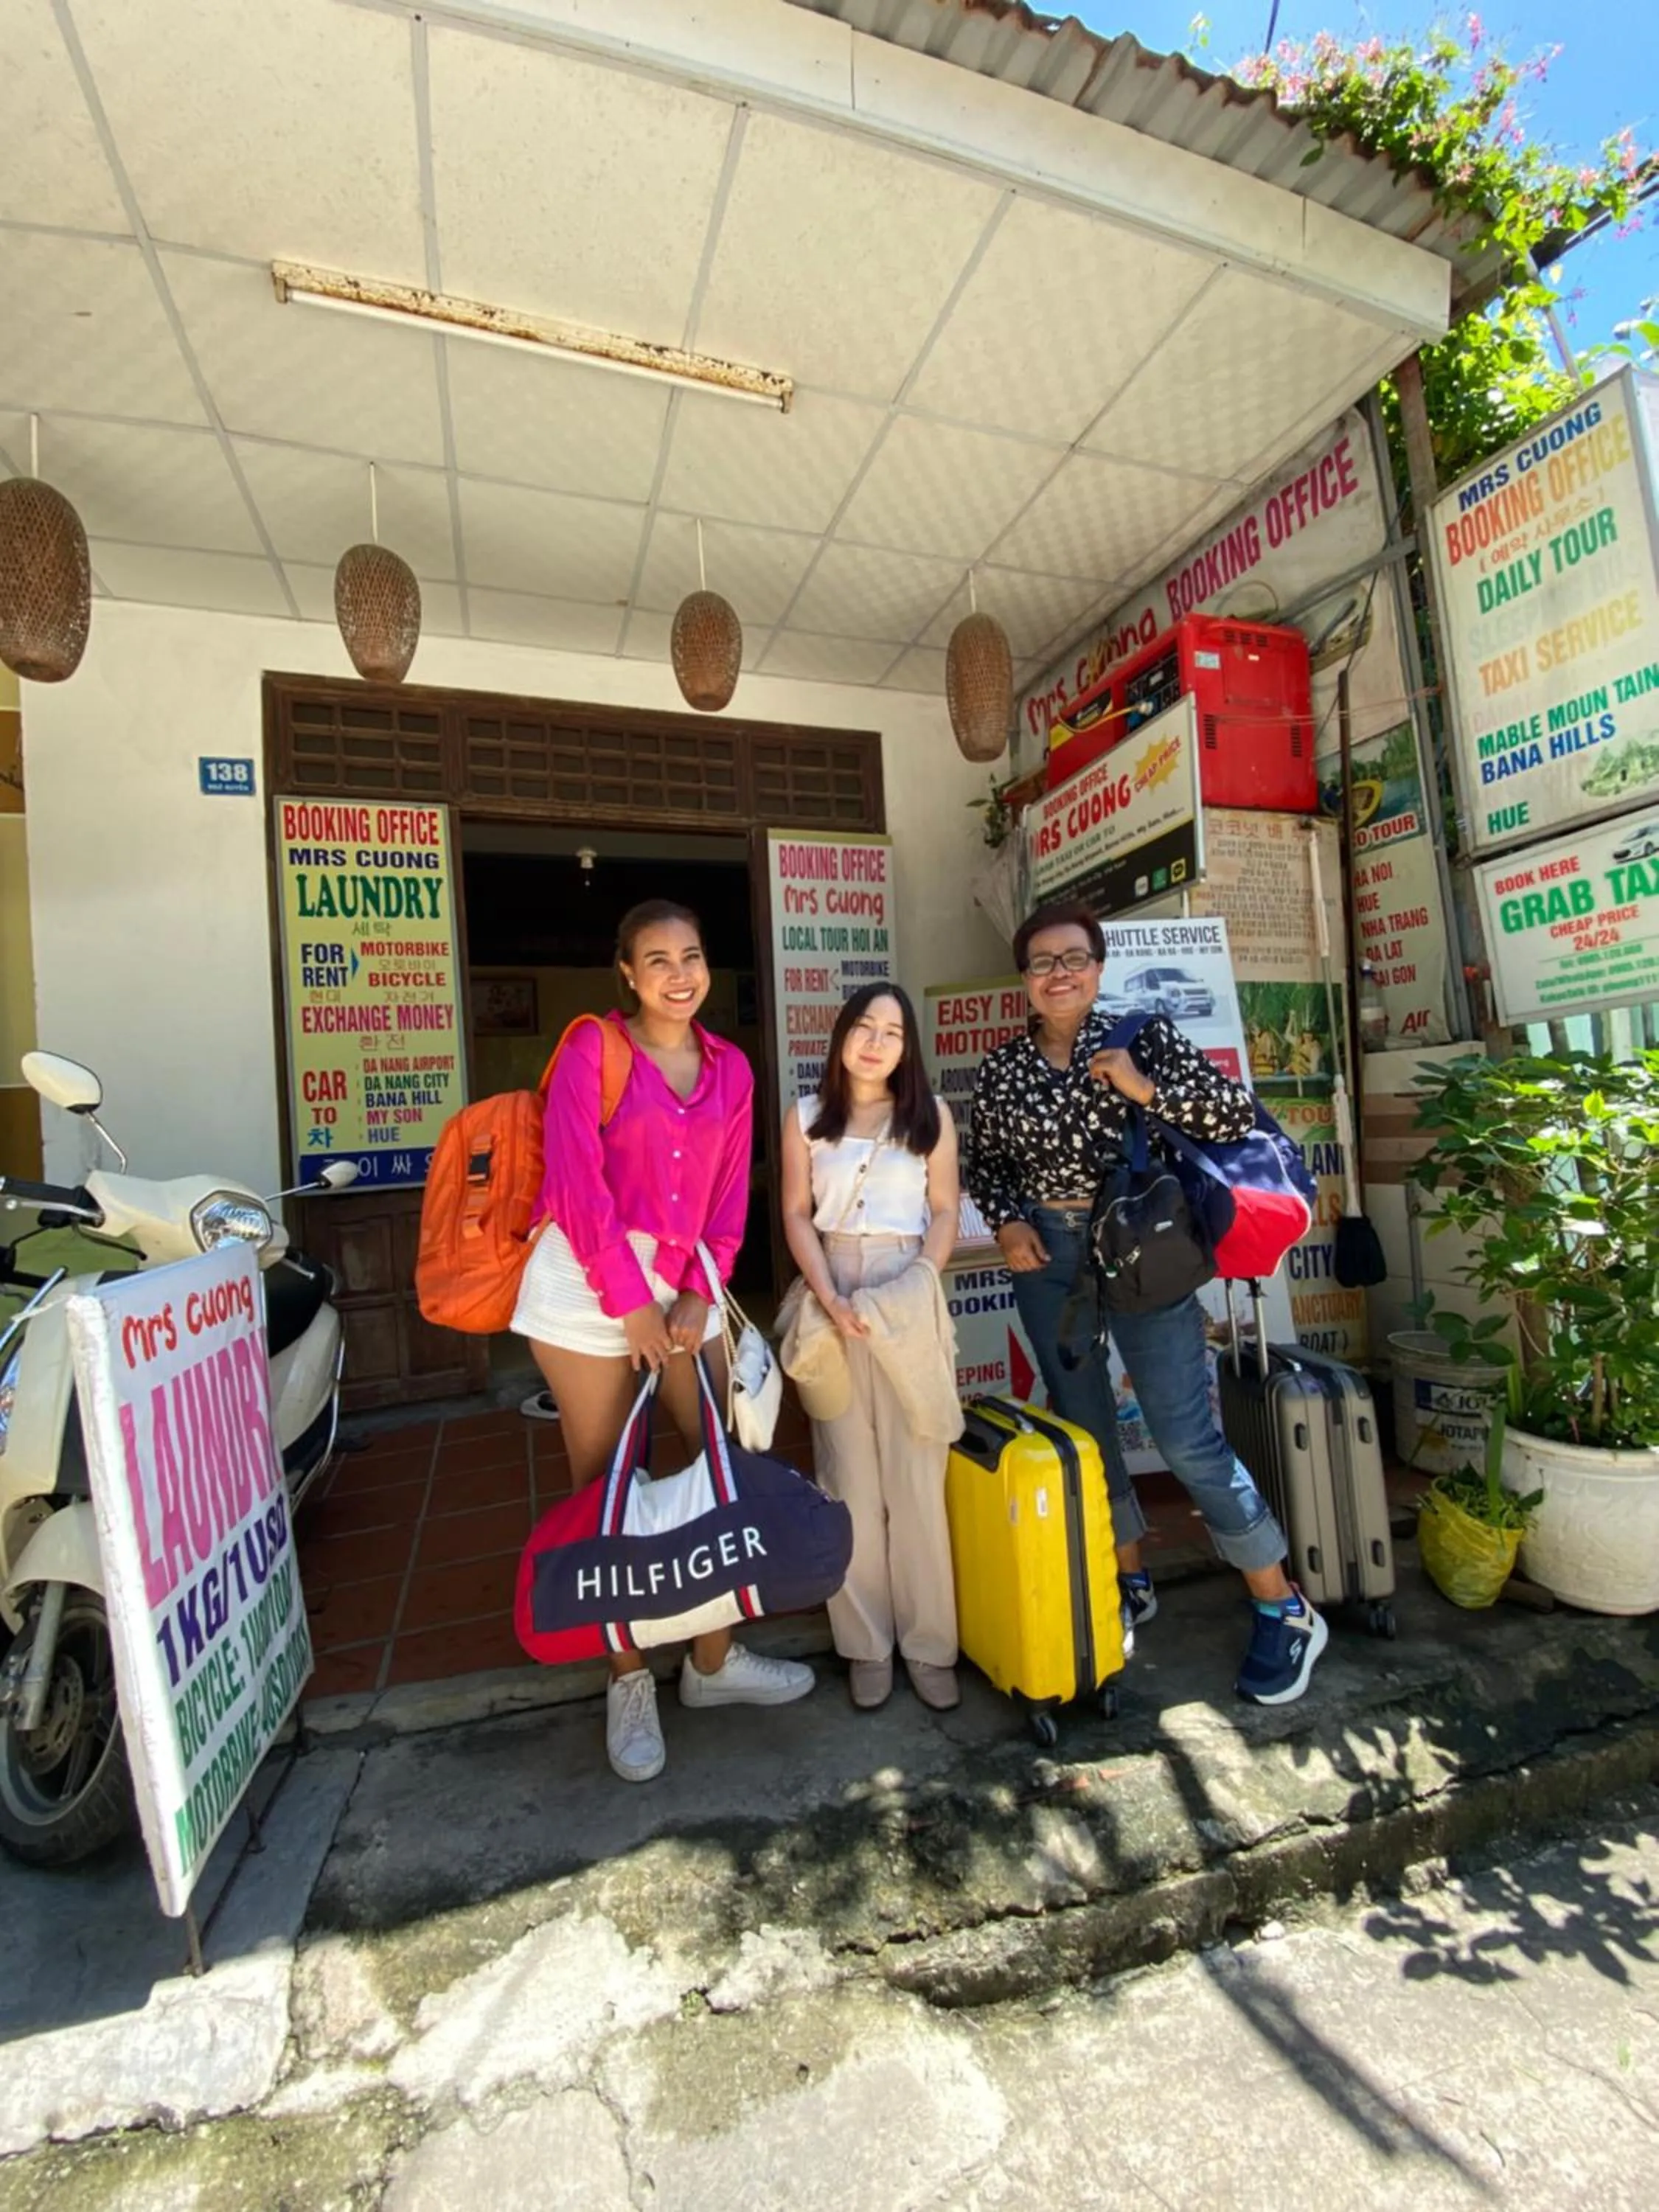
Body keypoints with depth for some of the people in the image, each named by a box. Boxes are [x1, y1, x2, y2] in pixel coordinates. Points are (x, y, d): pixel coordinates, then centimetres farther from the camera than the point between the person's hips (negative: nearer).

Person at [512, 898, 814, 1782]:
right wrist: (632, 1302, -12)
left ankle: (713, 1660, 30)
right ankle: (629, 1679, 27)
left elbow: (730, 1193, 8)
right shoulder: (591, 1050, -5)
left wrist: (699, 1293, -3)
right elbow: (577, 1184, -12)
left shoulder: (730, 1067, 9)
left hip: (685, 1284, 5)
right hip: (589, 1282, -4)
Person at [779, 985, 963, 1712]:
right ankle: (866, 1643, 18)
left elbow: (945, 1211, 4)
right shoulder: (806, 1117, 6)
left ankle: (928, 1641, 17)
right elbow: (797, 1215, 2)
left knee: (916, 1475, 3)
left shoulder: (930, 1116, 6)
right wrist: (831, 1301, -10)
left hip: (911, 1303, 0)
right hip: (832, 1300, 1)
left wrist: (915, 1286, -11)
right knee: (849, 1474, 6)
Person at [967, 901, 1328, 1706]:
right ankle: (1129, 1582, 36)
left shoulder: (1142, 1035, -4)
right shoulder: (1001, 1068, 3)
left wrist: (1144, 1088, -19)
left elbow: (1235, 1114, -6)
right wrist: (1006, 1222, -3)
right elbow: (982, 1162, 13)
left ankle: (1284, 1610, 19)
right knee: (1083, 1427, 14)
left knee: (1187, 1436, -3)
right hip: (1045, 1256, 4)